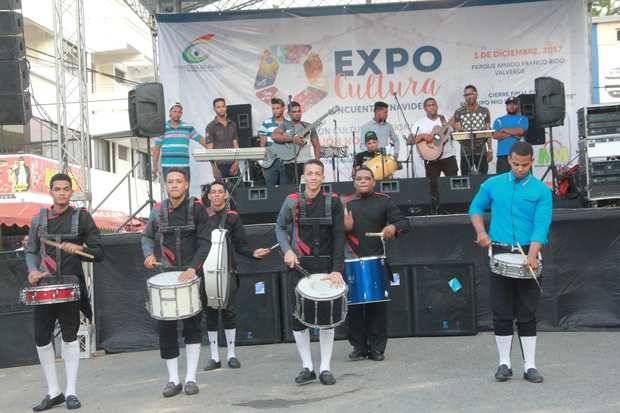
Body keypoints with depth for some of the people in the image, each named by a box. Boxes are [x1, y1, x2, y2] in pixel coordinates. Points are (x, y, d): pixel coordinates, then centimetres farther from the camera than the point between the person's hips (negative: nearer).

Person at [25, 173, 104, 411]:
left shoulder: (82, 217, 1)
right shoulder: (39, 219, 9)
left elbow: (99, 253, -1)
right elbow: (30, 251, 13)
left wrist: (79, 249, -20)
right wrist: (32, 270, -6)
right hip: (43, 286, 3)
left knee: (70, 337, 4)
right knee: (41, 339, 2)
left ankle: (71, 392, 14)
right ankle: (53, 392, 16)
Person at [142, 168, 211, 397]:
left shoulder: (197, 208, -5)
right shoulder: (158, 211, 2)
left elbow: (204, 242, -9)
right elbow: (147, 236, 16)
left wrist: (193, 268, -20)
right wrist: (149, 254, -5)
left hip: (193, 274, -2)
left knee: (192, 325, 3)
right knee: (165, 326, 0)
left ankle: (191, 378, 13)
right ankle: (173, 379, 11)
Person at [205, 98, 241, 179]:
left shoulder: (232, 125, 12)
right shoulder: (211, 127, -2)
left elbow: (235, 144, 11)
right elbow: (209, 149, -5)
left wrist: (236, 162, -1)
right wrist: (214, 167, -12)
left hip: (232, 164, 4)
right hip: (220, 166, -4)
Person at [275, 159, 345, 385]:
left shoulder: (333, 201, -1)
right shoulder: (292, 201, 0)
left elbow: (339, 237, -4)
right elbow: (280, 227, 12)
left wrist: (337, 269, -11)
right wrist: (287, 250, -6)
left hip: (326, 266, 0)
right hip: (300, 265, 1)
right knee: (298, 316, 1)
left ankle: (325, 368, 14)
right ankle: (307, 367, 14)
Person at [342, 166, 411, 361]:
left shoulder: (384, 201, 7)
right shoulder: (346, 203, 11)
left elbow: (405, 223, 0)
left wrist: (394, 227, -22)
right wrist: (343, 227, -11)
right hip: (352, 262, 1)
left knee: (377, 306, 2)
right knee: (354, 307, 2)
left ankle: (377, 348, 12)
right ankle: (359, 347, 14)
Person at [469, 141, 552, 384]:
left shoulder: (541, 190, -1)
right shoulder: (493, 185, 6)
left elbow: (541, 225, -11)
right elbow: (476, 208, 19)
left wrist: (532, 255, -25)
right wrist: (481, 231, 0)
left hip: (527, 254, -1)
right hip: (499, 253, 2)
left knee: (527, 314, 3)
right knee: (502, 314, 5)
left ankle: (530, 366, 12)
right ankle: (504, 363, 16)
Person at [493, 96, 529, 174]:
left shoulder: (522, 119, 14)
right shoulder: (499, 120, 17)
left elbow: (520, 131, -6)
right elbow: (495, 135, 0)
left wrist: (504, 130, 3)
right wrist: (513, 133, -3)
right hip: (502, 155, 1)